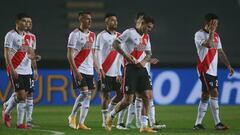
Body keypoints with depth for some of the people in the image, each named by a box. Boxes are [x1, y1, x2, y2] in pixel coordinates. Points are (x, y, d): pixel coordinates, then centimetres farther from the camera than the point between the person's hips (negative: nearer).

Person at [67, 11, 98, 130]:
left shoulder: (92, 35, 14)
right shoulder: (75, 34, -7)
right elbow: (70, 55, -11)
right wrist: (75, 71, -19)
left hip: (89, 70, 7)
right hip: (79, 70, -7)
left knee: (88, 96, 2)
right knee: (84, 92, -17)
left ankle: (81, 123, 5)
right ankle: (72, 116, 0)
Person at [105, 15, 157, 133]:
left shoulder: (146, 37, 16)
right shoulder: (130, 32, -7)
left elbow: (148, 53, 21)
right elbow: (115, 44, -11)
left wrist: (144, 61, 0)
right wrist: (126, 55, -21)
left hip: (141, 69, 7)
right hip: (131, 68, -7)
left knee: (147, 96, -2)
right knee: (128, 100, -8)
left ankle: (144, 126, 2)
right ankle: (111, 116, 16)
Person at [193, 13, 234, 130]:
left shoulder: (216, 36, 16)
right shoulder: (199, 34, -8)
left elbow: (220, 52, 17)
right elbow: (209, 44, -25)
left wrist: (228, 65, 9)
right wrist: (211, 31, -15)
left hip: (213, 71, 8)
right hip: (205, 70, -8)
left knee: (205, 96, 8)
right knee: (214, 93, -16)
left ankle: (198, 124, 11)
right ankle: (217, 123, -17)